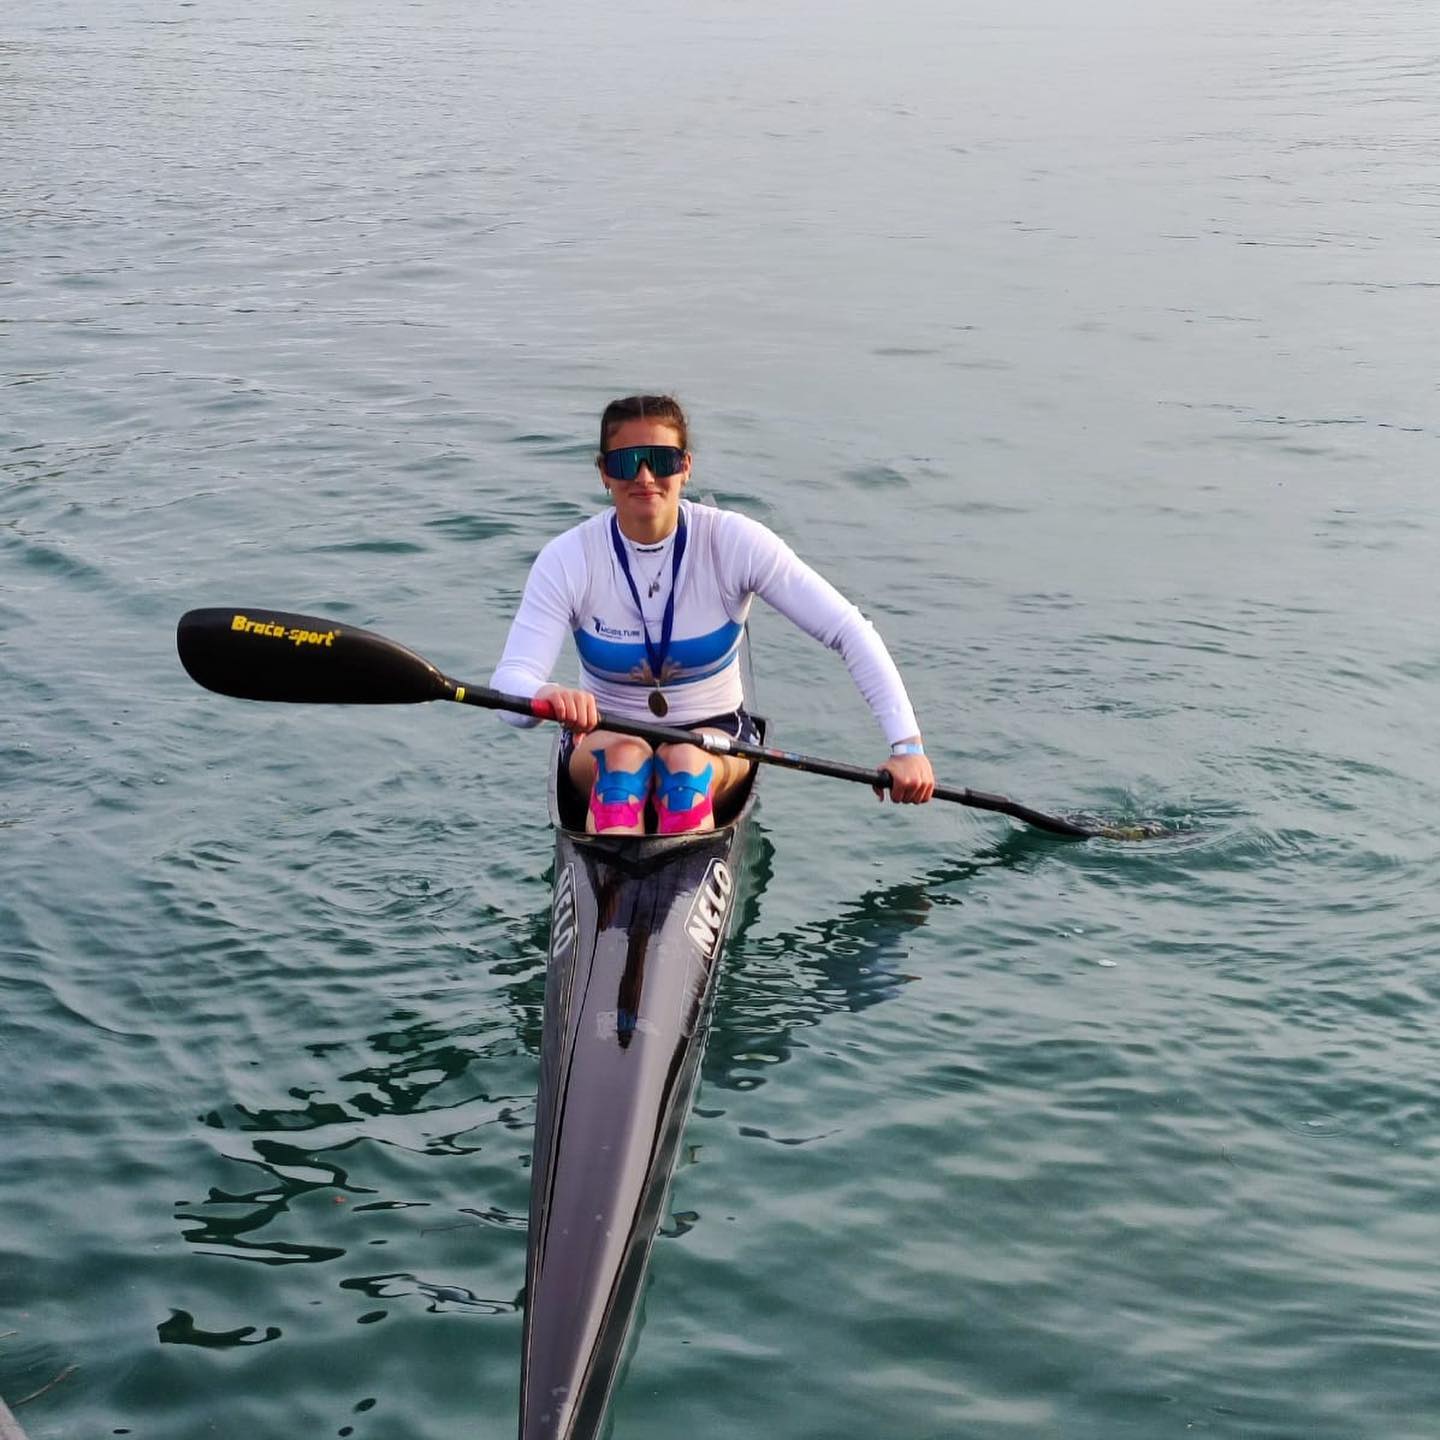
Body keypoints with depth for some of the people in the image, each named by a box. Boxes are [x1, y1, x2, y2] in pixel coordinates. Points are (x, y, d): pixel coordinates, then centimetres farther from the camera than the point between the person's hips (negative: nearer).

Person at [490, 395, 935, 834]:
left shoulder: (734, 542, -13)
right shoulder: (568, 559, -12)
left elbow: (851, 632, -17)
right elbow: (508, 682, -21)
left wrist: (907, 743, -27)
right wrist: (545, 696, -47)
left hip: (715, 734, 0)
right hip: (604, 736, 0)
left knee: (686, 762, -34)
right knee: (623, 755, -34)